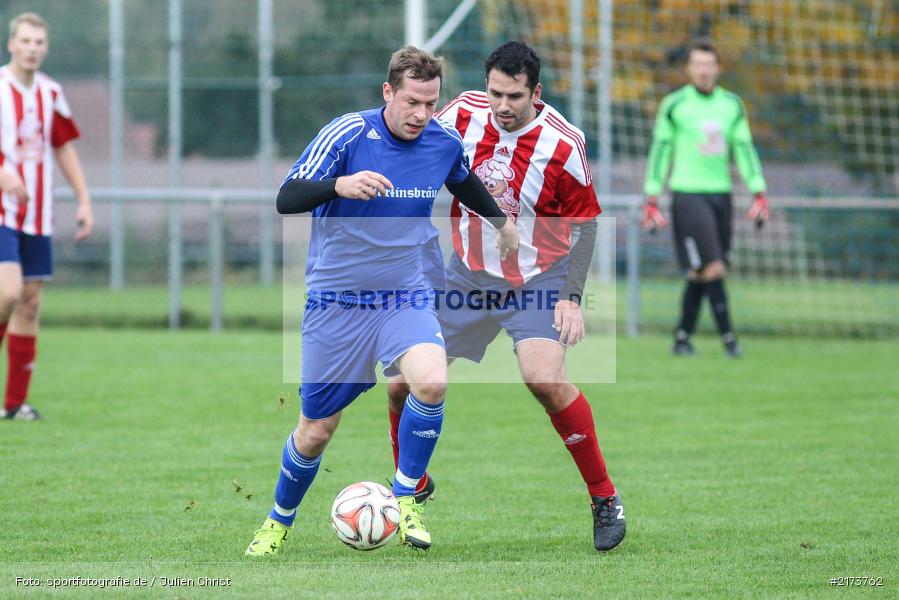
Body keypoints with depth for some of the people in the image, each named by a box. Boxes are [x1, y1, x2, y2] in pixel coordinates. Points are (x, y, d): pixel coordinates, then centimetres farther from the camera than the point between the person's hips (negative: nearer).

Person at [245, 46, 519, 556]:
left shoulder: (445, 143, -3)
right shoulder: (347, 133, -16)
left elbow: (464, 182, 22)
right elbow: (286, 199, -24)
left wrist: (501, 219, 35)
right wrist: (340, 185, -42)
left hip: (406, 298, 2)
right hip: (336, 302, -2)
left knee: (432, 381, -28)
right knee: (316, 431, 4)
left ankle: (405, 499, -7)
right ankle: (279, 523, 33)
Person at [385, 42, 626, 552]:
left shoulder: (563, 144, -19)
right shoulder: (464, 114, -11)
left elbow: (585, 221, -9)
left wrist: (572, 298, -16)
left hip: (538, 278, -4)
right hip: (468, 274, 4)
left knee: (546, 380, -27)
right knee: (403, 384, 0)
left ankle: (606, 499, -10)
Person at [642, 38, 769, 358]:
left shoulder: (732, 105, 10)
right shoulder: (673, 105, -1)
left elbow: (745, 149, 12)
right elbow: (660, 151, 3)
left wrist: (759, 195, 4)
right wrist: (652, 200, 0)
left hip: (720, 193, 4)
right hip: (687, 195, -4)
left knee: (699, 274, 7)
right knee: (712, 268, -14)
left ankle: (682, 337, 16)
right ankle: (728, 337, -11)